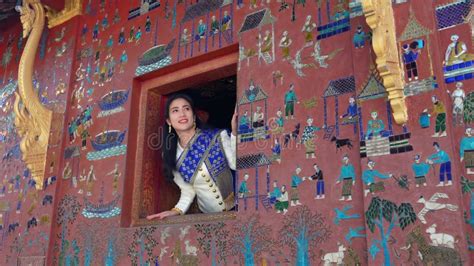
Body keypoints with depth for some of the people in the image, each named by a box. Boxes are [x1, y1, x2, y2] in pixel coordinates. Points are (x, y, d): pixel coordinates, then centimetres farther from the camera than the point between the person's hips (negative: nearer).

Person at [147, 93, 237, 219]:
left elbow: (236, 164, -13)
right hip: (209, 216, 3)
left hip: (237, 208, -3)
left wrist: (235, 132, -20)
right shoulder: (171, 155, 4)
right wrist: (176, 211, -8)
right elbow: (187, 191, 8)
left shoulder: (217, 136, -3)